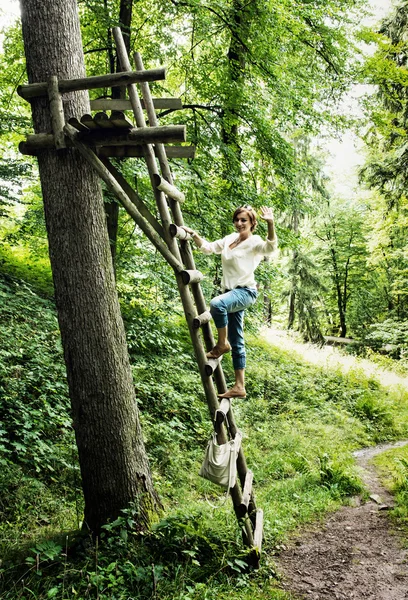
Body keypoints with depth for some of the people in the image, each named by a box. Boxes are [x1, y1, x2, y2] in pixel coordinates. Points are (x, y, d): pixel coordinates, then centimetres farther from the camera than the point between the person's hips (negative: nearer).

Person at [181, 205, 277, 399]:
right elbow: (208, 247, 22)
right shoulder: (230, 238, 14)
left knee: (217, 304, -39)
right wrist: (193, 234, 7)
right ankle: (239, 387, 12)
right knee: (237, 342, 8)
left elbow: (270, 247, -29)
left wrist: (270, 224, -45)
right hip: (231, 292, 8)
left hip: (246, 291, -8)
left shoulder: (255, 242, -8)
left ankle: (222, 344, -15)